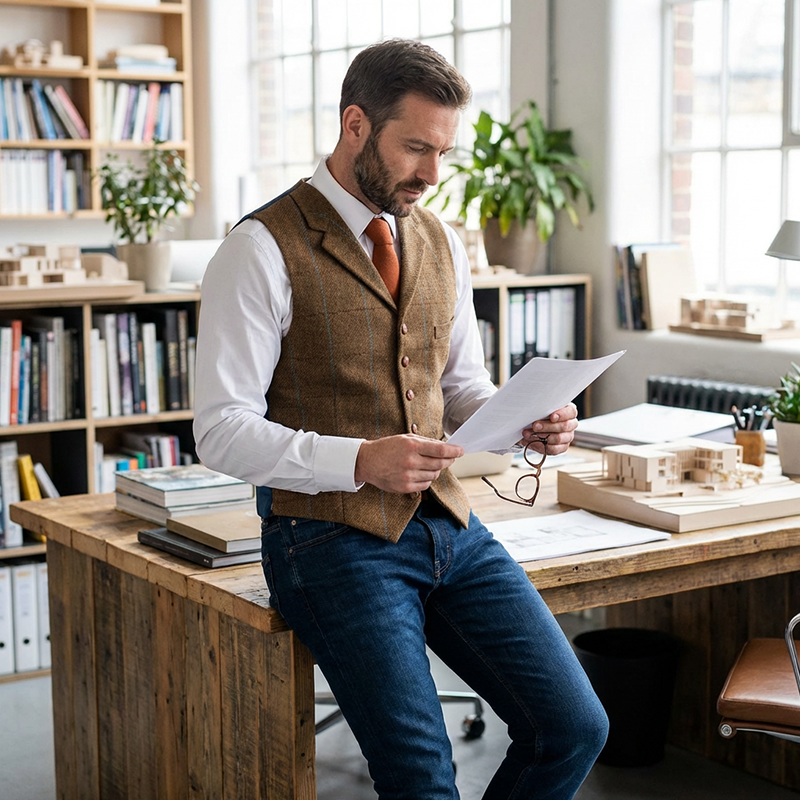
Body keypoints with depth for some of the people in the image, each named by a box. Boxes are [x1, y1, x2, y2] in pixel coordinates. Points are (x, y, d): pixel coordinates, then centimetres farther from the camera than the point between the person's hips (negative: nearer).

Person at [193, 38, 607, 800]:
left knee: (573, 728, -3)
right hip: (332, 536, -6)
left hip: (448, 523, 6)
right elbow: (222, 430, -12)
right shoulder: (263, 251, -9)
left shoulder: (441, 244, 11)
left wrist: (525, 420, -3)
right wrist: (360, 460, -25)